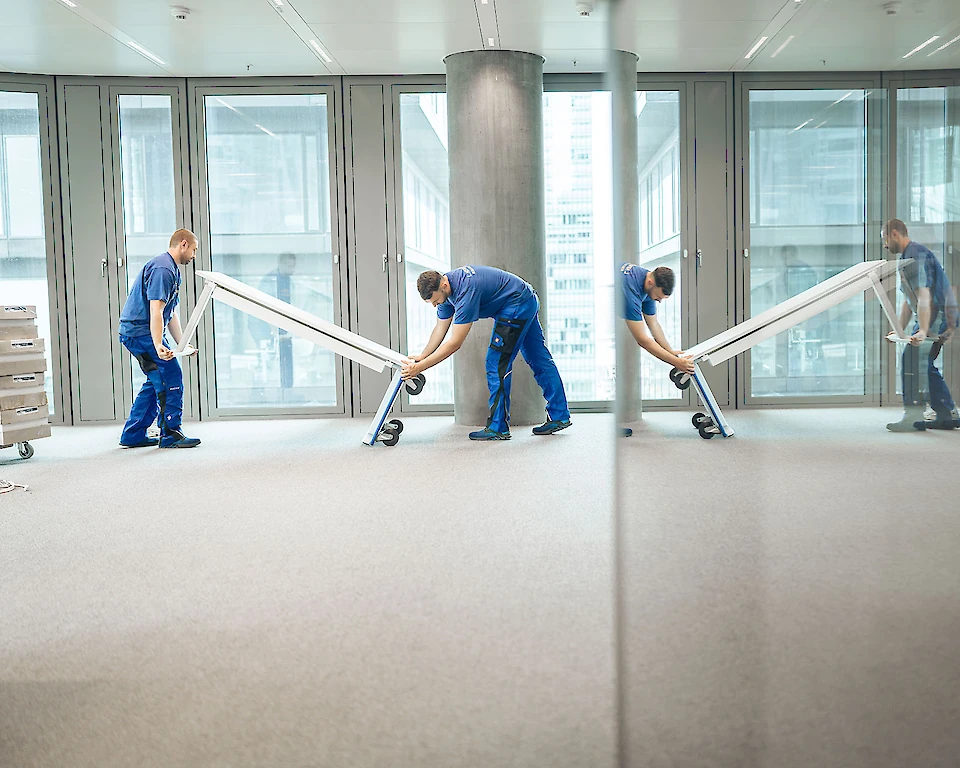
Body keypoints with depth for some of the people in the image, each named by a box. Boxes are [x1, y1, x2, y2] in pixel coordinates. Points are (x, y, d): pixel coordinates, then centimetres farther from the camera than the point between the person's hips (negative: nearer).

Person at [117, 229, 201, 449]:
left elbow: (171, 314, 21)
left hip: (135, 332, 11)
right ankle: (170, 434, -4)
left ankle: (133, 435, 18)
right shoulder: (162, 269, -16)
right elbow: (155, 311, -26)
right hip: (141, 331, -11)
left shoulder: (172, 270, 19)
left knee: (157, 382, 14)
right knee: (171, 377, -9)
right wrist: (158, 346, -33)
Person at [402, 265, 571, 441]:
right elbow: (440, 329, 4)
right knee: (539, 360, 14)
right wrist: (421, 357, -6)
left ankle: (497, 428, -4)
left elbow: (454, 343, -32)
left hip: (518, 305, -10)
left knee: (497, 364, -9)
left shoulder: (466, 291, -33)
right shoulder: (444, 288, -5)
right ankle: (559, 416, 24)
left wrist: (420, 367, -31)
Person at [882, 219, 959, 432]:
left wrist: (923, 331, -33)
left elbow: (924, 297, -26)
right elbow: (908, 301, 23)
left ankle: (912, 417, -14)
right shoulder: (907, 258, 20)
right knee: (924, 363, 11)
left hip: (940, 315, -11)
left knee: (912, 357, -13)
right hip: (938, 316, 11)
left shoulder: (916, 256, -15)